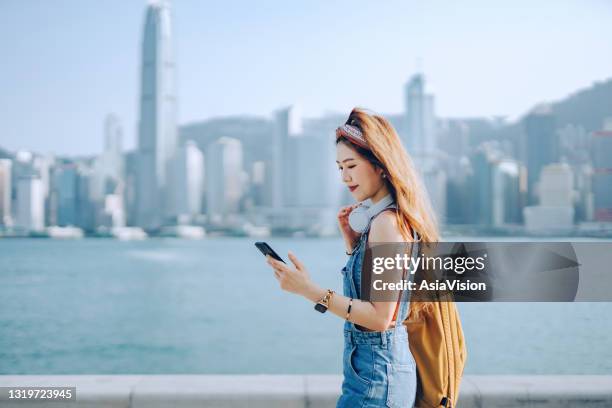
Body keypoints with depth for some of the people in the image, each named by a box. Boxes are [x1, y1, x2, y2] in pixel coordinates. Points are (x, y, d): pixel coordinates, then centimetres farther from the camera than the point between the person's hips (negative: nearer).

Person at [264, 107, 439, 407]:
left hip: (375, 374, -9)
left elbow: (381, 317, -22)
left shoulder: (387, 222, -18)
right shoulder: (377, 216, 9)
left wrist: (311, 291, -24)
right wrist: (352, 241, 6)